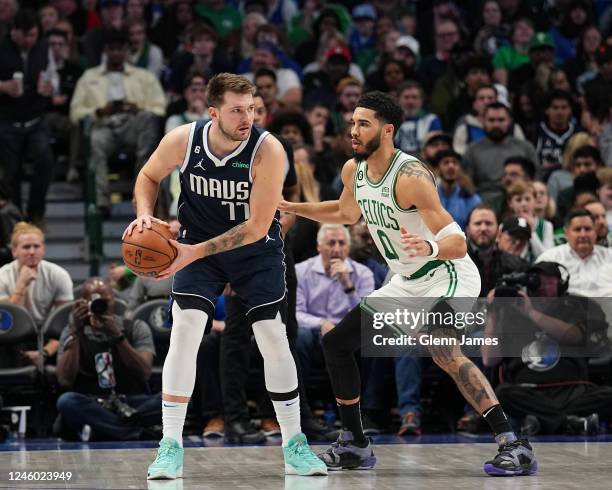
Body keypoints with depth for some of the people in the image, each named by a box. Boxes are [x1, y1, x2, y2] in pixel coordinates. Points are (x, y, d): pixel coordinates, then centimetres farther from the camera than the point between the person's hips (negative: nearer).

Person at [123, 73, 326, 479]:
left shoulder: (268, 150, -27)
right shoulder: (182, 140, -19)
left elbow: (257, 226, -26)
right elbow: (149, 176, 4)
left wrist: (197, 251, -31)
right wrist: (145, 216, -16)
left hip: (256, 251, -1)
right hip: (197, 247, 1)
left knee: (274, 337, -5)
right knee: (185, 330, -15)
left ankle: (295, 446, 9)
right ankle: (171, 447, -9)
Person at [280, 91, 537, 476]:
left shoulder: (410, 176, -26)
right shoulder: (353, 170, -1)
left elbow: (458, 244, -31)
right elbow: (347, 213, 23)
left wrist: (430, 248, -52)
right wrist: (289, 207, 20)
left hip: (449, 275, -9)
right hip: (407, 282, 9)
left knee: (440, 347, -34)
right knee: (337, 342, 7)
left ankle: (514, 445, -33)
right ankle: (355, 445, 21)